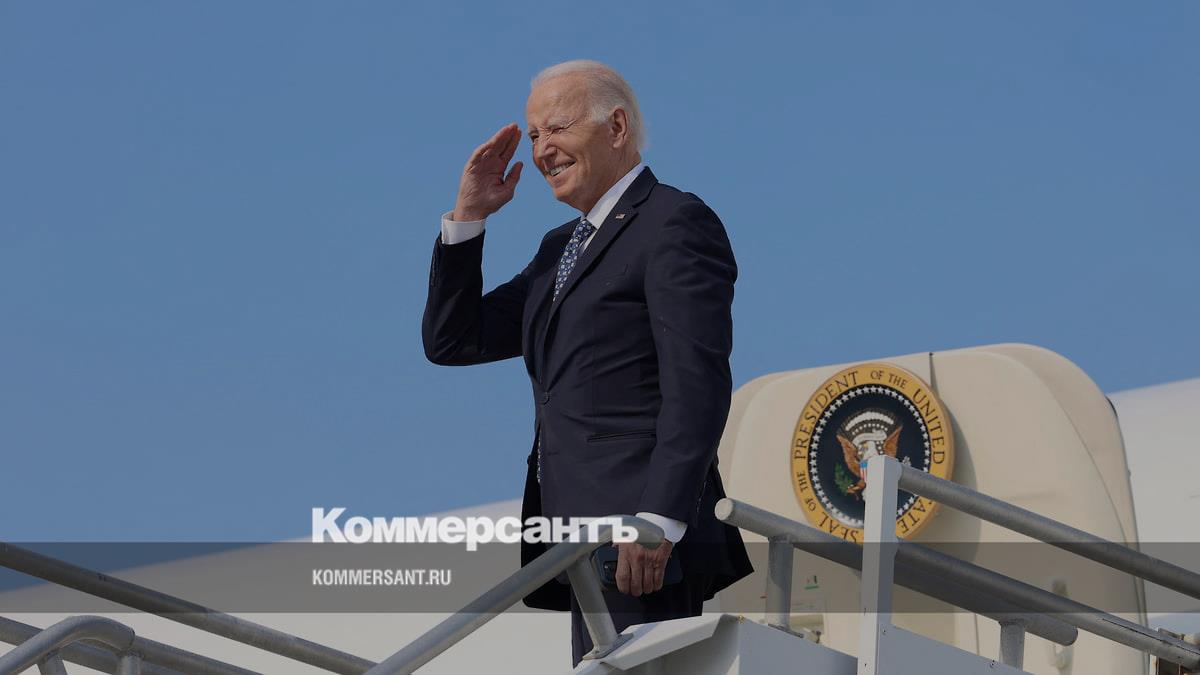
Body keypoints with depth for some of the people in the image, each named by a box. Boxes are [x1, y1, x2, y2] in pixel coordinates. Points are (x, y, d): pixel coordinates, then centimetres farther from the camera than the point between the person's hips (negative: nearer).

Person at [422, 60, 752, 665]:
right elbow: (450, 342, 23)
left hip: (644, 545, -9)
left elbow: (697, 383, -14)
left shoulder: (675, 223, -4)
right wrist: (468, 216, 12)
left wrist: (659, 520, -23)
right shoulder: (562, 249, 25)